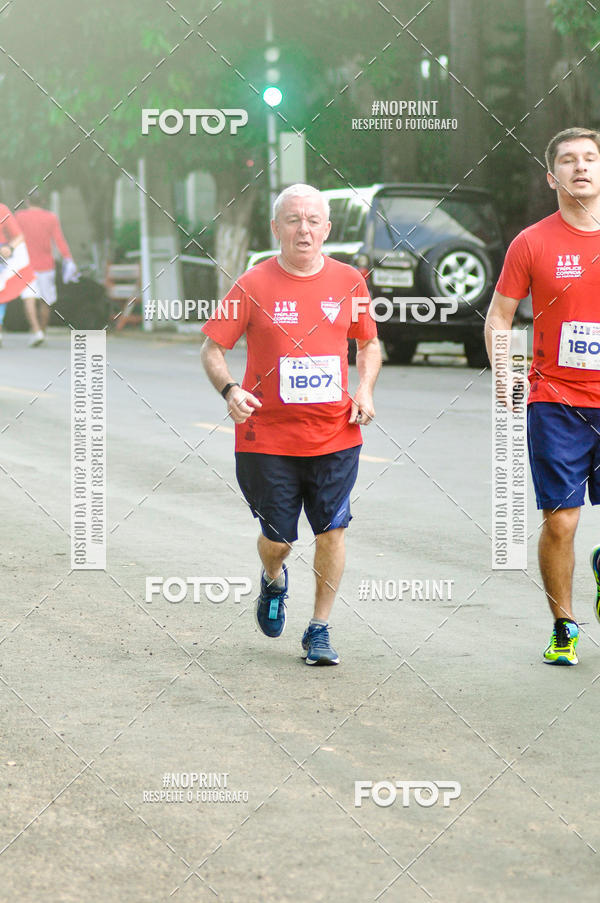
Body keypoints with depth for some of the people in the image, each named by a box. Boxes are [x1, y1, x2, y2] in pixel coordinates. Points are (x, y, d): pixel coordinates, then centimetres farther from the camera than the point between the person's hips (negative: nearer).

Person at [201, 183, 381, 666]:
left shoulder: (349, 281, 4)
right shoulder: (254, 285, -4)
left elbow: (369, 343, 18)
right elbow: (212, 348, 1)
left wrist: (365, 390, 0)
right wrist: (230, 390, -18)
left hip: (335, 434, 2)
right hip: (268, 436, -1)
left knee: (331, 531, -3)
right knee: (276, 539, 4)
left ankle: (319, 629, 13)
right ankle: (274, 581, 40)